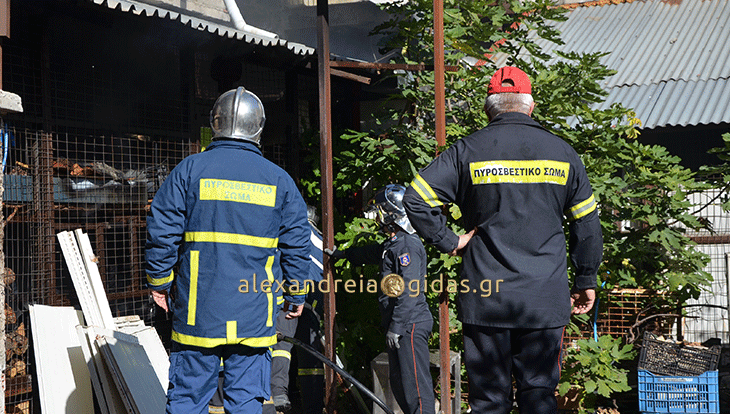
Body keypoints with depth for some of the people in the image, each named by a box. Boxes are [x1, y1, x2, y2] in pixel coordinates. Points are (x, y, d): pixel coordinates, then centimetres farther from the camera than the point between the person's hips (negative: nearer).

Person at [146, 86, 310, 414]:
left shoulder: (190, 169, -1)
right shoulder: (279, 180, 4)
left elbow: (162, 231, -3)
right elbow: (296, 244, 5)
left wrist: (159, 281, 9)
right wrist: (295, 295, 16)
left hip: (197, 309, -1)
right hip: (254, 313, 1)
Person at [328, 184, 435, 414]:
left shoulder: (408, 245, -14)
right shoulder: (393, 244, 18)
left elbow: (409, 291, -21)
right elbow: (372, 253, 40)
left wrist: (396, 327, -21)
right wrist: (342, 253, 54)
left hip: (410, 325, -10)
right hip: (401, 325, 10)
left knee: (415, 382, -12)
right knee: (398, 382, 13)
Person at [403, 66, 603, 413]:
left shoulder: (467, 150, -1)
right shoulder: (562, 153, 6)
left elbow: (416, 199, -9)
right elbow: (586, 225, 11)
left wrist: (449, 242, 0)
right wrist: (586, 281, 20)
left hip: (485, 297, -1)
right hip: (544, 300, 1)